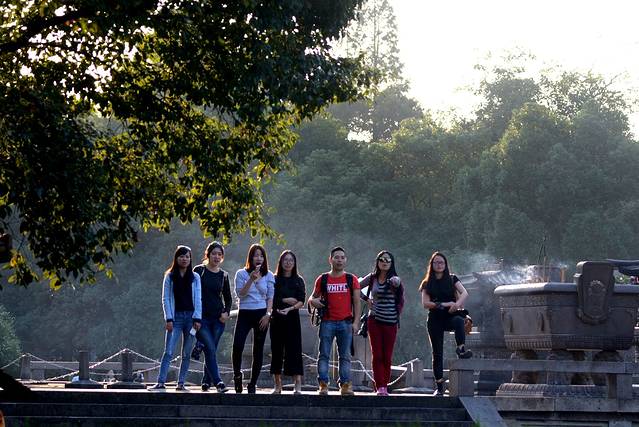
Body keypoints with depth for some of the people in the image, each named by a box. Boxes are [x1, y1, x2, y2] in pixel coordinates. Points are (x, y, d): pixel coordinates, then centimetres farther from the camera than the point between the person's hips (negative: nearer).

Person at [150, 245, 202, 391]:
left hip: (191, 316, 2)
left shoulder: (195, 277, 9)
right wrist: (168, 319, -7)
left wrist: (197, 319, -6)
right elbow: (166, 298, 2)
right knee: (168, 351, -9)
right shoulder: (170, 277, 6)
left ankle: (181, 383, 7)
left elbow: (198, 299, 5)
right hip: (176, 317, -1)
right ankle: (161, 382, -12)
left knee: (186, 354, 3)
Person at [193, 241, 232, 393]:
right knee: (210, 349, -14)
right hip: (202, 317, -3)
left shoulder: (224, 275, 11)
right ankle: (218, 382, -21)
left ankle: (206, 382, 16)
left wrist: (226, 312, 2)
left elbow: (228, 298, 20)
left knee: (211, 351, 5)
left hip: (218, 318, 3)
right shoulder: (199, 271, 0)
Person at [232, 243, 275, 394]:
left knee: (258, 350, 2)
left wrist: (267, 314, -6)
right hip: (244, 313, -1)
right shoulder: (241, 274, 4)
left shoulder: (269, 276, 8)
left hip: (261, 314, 1)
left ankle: (253, 384, 9)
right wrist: (251, 279, -16)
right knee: (237, 346, -16)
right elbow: (240, 294, -6)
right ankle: (237, 374, 9)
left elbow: (270, 297, 7)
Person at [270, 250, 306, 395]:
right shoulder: (275, 279, 8)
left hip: (292, 318, -1)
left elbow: (302, 301, -2)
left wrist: (289, 308, -17)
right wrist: (287, 300, -9)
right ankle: (277, 385, 9)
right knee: (277, 350, 2)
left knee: (294, 350, -7)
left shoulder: (298, 280, 8)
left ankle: (298, 385, -8)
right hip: (277, 318, 1)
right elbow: (271, 299, -3)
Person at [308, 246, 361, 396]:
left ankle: (345, 385, 4)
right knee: (324, 355, -3)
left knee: (345, 356, 2)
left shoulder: (352, 279, 6)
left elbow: (356, 302, 6)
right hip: (327, 322, 0)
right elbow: (313, 297, 14)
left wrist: (356, 322, -3)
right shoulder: (322, 279, 7)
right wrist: (313, 301, -10)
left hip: (346, 323, 0)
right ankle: (323, 384, -2)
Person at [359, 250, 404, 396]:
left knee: (387, 356, 2)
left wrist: (395, 282, -40)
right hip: (374, 320, 1)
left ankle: (385, 386, 10)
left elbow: (397, 283, -22)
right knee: (377, 354, -4)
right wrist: (366, 299, 8)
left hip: (390, 322, -1)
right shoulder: (372, 278, 5)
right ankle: (380, 387, -5)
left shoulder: (394, 279, -1)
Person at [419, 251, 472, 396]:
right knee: (437, 353, -1)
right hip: (435, 319, 0)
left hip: (450, 316, 0)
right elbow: (425, 303, -4)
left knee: (459, 321, -38)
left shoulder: (452, 279, 8)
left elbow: (464, 293, -5)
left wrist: (457, 303, -26)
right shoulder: (427, 283, 7)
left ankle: (461, 349, -46)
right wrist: (443, 304, -16)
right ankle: (439, 386, 2)